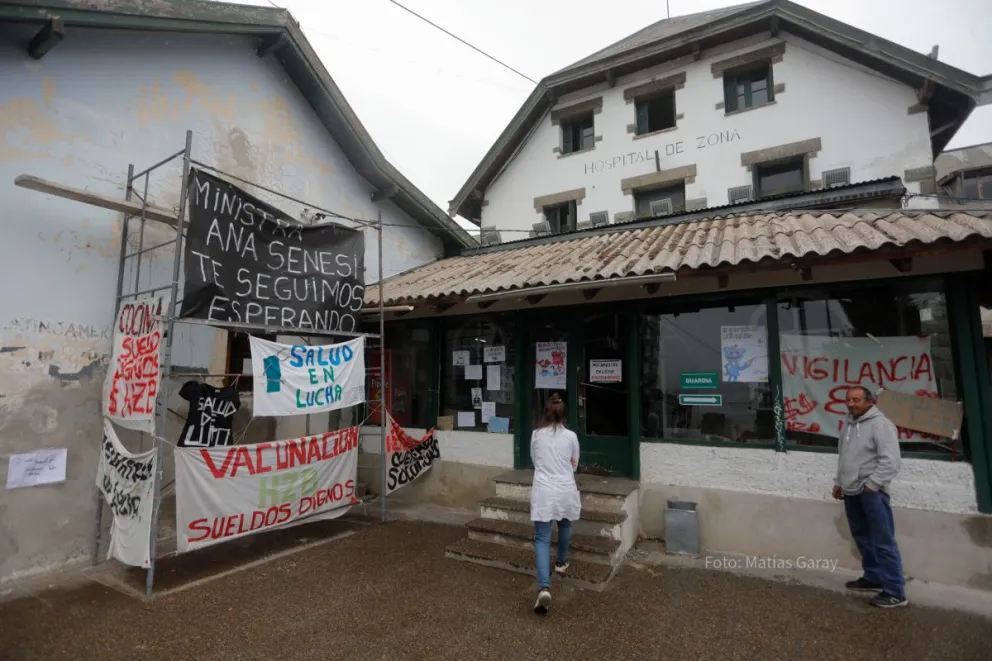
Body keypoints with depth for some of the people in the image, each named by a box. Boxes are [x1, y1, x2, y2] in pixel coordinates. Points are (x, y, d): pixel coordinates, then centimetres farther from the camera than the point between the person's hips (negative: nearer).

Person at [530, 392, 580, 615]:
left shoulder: (536, 435, -1)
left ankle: (544, 588, -12)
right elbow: (574, 465, 10)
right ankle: (561, 563, 48)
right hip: (565, 491, 1)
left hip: (543, 492, -1)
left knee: (542, 538, 1)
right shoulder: (571, 436, -2)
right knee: (565, 526, 29)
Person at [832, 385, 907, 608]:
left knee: (883, 542, -3)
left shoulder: (880, 424, -12)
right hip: (851, 492, 8)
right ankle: (873, 578, 31)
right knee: (862, 538, 18)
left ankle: (895, 591, 5)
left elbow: (891, 461, -18)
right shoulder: (848, 423, 13)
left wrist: (871, 484, -19)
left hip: (871, 492, -8)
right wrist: (839, 482, 19)